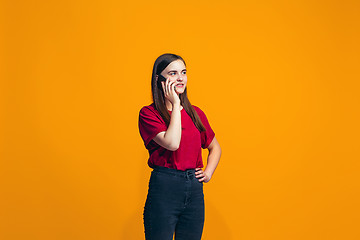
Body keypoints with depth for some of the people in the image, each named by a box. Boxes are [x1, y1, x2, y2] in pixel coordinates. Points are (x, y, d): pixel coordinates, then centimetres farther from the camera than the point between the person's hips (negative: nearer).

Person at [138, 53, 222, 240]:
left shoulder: (195, 113, 10)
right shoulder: (149, 113, -4)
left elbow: (215, 147, 23)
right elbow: (172, 143, -20)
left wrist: (208, 173, 7)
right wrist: (175, 105, -12)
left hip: (194, 189, 5)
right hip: (164, 186, -5)